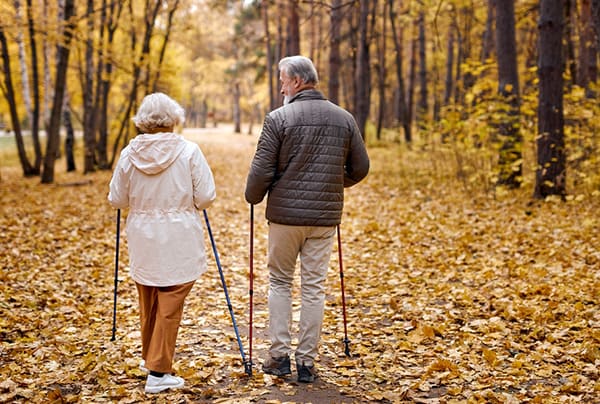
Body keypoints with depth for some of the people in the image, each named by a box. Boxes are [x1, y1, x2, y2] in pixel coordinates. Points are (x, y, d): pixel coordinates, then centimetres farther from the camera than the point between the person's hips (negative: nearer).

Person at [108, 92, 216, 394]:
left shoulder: (129, 153, -5)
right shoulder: (189, 151, -11)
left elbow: (117, 200, 2)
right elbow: (205, 198, -9)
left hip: (143, 241, 3)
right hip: (178, 241, -3)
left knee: (148, 304, 19)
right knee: (170, 306, 2)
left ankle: (150, 358, 37)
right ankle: (158, 372, 3)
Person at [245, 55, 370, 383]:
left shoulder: (278, 118, -9)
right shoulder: (344, 119, 3)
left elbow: (261, 170, -9)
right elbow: (360, 167, 8)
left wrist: (253, 198, 9)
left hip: (285, 213, -3)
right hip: (325, 216, 3)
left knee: (279, 282, 13)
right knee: (314, 286, 8)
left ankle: (279, 356, 13)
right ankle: (307, 362, 11)